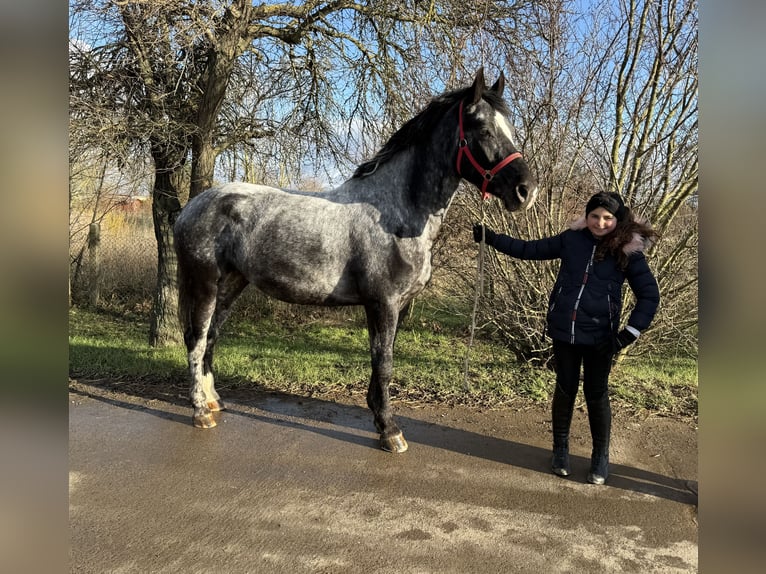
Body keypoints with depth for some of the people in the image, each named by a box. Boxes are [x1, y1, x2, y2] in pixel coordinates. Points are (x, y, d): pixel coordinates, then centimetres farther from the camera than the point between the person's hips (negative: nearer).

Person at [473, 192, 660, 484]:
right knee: (565, 388, 13)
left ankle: (601, 457, 27)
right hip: (564, 330, 2)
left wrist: (631, 331, -13)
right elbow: (530, 249, 8)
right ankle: (560, 449, 31)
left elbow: (649, 294, -3)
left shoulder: (628, 250, -5)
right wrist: (492, 238, 3)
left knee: (596, 395, 8)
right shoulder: (572, 239, 0)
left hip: (600, 336, -2)